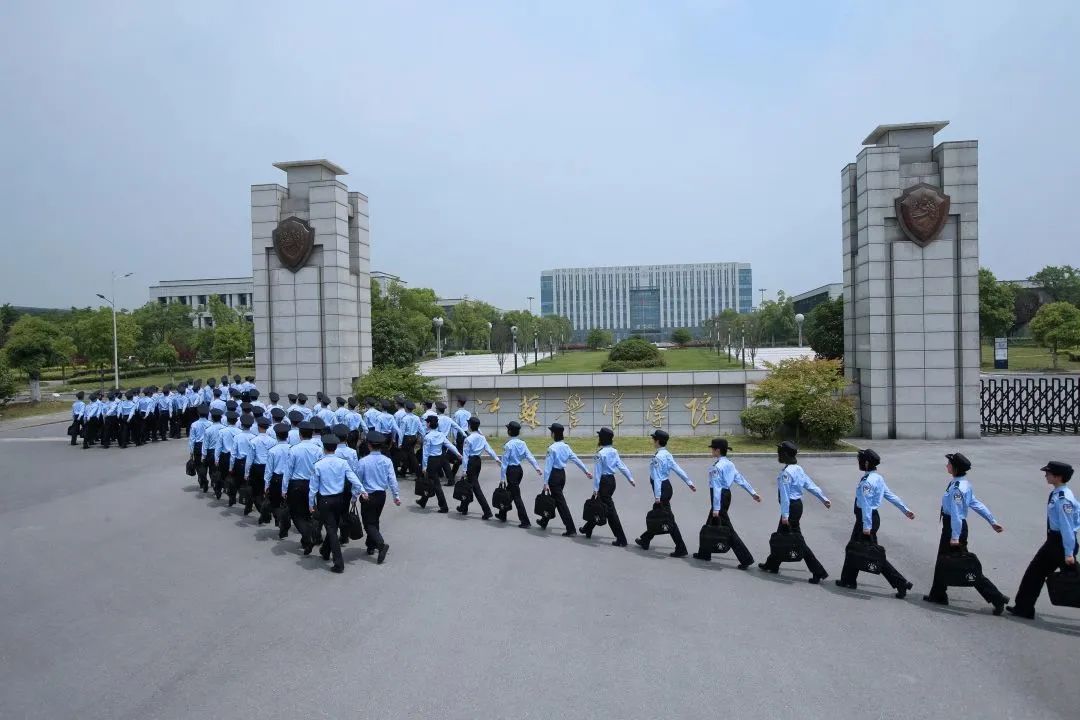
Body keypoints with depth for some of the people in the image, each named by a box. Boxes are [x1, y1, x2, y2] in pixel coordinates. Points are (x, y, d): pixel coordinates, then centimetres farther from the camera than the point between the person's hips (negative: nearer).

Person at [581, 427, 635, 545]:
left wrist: (595, 488, -12)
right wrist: (630, 478, 12)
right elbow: (622, 466, 6)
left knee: (610, 509, -4)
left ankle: (621, 539, -4)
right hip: (612, 480, 8)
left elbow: (598, 471, -16)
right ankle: (587, 529, 36)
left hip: (604, 482, -8)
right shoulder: (614, 451, 5)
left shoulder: (601, 453, -17)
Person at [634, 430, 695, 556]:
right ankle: (645, 540, 34)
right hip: (667, 485, 10)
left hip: (661, 488, -10)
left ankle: (681, 549, -3)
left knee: (668, 518, -5)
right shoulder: (668, 454, 6)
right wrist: (689, 483, 9)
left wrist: (657, 496, -19)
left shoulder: (658, 457, -20)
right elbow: (678, 469, 6)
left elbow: (657, 477, -21)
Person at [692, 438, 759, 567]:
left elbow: (717, 488, -22)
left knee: (727, 529, -6)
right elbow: (741, 479, 8)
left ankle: (746, 559, -6)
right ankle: (704, 553, 30)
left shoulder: (717, 466, -20)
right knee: (711, 524, 19)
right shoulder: (730, 464, 7)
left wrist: (716, 508, -22)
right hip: (727, 494, 10)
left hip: (720, 498, -10)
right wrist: (753, 493, 12)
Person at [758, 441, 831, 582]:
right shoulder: (798, 469, 6)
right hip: (798, 504, 10)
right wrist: (824, 499, 18)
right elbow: (811, 485, 10)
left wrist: (785, 515, -18)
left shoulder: (786, 472, -21)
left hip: (791, 507, -10)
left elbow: (785, 495, -21)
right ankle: (772, 564, 31)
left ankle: (818, 572, -1)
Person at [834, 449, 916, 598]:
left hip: (867, 519, -10)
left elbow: (866, 505, -23)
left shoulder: (867, 481, -22)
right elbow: (891, 495, 12)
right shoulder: (878, 478, 7)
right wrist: (906, 510, 19)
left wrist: (867, 526, -23)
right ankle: (848, 580, 26)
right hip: (873, 517, 10)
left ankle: (901, 583, 3)